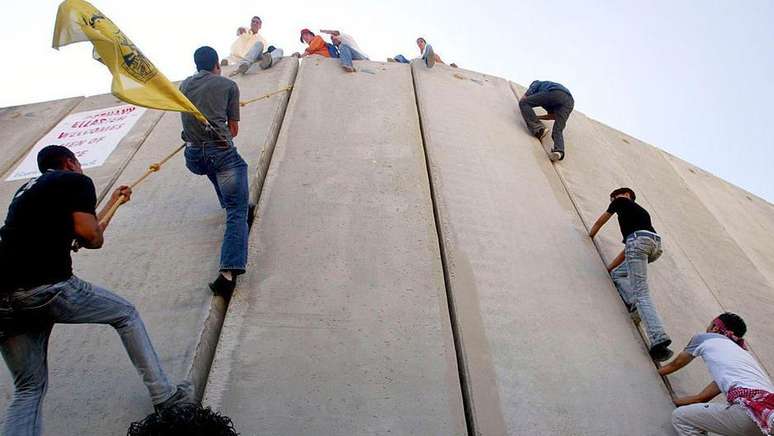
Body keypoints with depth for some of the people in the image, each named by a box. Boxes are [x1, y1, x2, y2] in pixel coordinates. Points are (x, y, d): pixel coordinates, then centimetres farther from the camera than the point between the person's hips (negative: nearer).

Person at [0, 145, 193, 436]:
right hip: (46, 288, -7)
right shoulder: (76, 181, 5)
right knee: (126, 315, 16)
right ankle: (164, 396, 18)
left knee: (28, 390, 18)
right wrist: (97, 234, 14)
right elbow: (90, 236, -10)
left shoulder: (26, 189, 28)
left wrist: (113, 202, 49)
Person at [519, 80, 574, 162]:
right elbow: (554, 116, 38)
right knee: (557, 131, 0)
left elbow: (523, 99, 16)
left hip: (554, 93, -6)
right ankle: (558, 151, -32)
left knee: (523, 103, 4)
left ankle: (537, 129, -10)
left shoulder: (536, 84, 33)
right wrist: (537, 117, 46)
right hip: (569, 100, 6)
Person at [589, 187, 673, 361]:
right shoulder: (642, 211, 37)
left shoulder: (622, 201, 22)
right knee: (617, 273, 24)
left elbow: (601, 221, 31)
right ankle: (634, 306, 2)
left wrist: (589, 236, 49)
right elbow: (627, 250, 34)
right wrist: (608, 268, 36)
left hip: (639, 240, -7)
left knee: (642, 293, -13)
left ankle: (658, 339, -26)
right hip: (656, 244, 7)